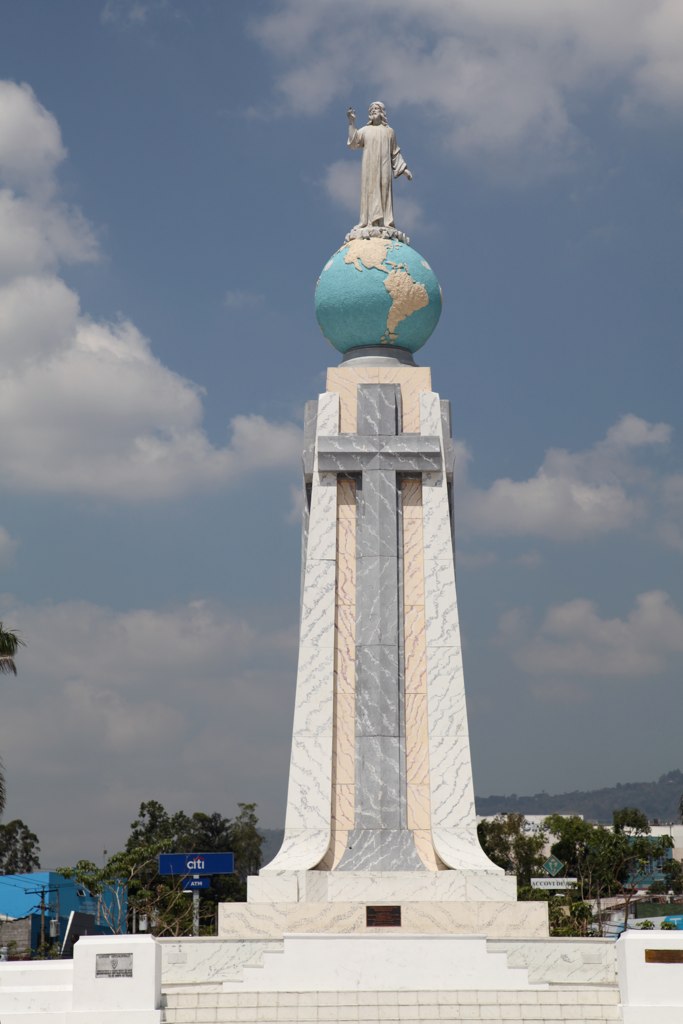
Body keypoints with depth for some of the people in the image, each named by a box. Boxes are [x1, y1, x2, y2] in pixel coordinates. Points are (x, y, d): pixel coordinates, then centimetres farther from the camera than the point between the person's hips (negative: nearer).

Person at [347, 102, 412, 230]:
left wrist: (404, 169, 11)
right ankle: (370, 222, -13)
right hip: (369, 168, 0)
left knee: (384, 193, -7)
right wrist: (352, 122, -10)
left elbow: (395, 153, 17)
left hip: (384, 168, 0)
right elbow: (353, 142, -3)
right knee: (370, 192, -8)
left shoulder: (389, 131, 15)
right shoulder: (365, 130, 13)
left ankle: (385, 223, -12)